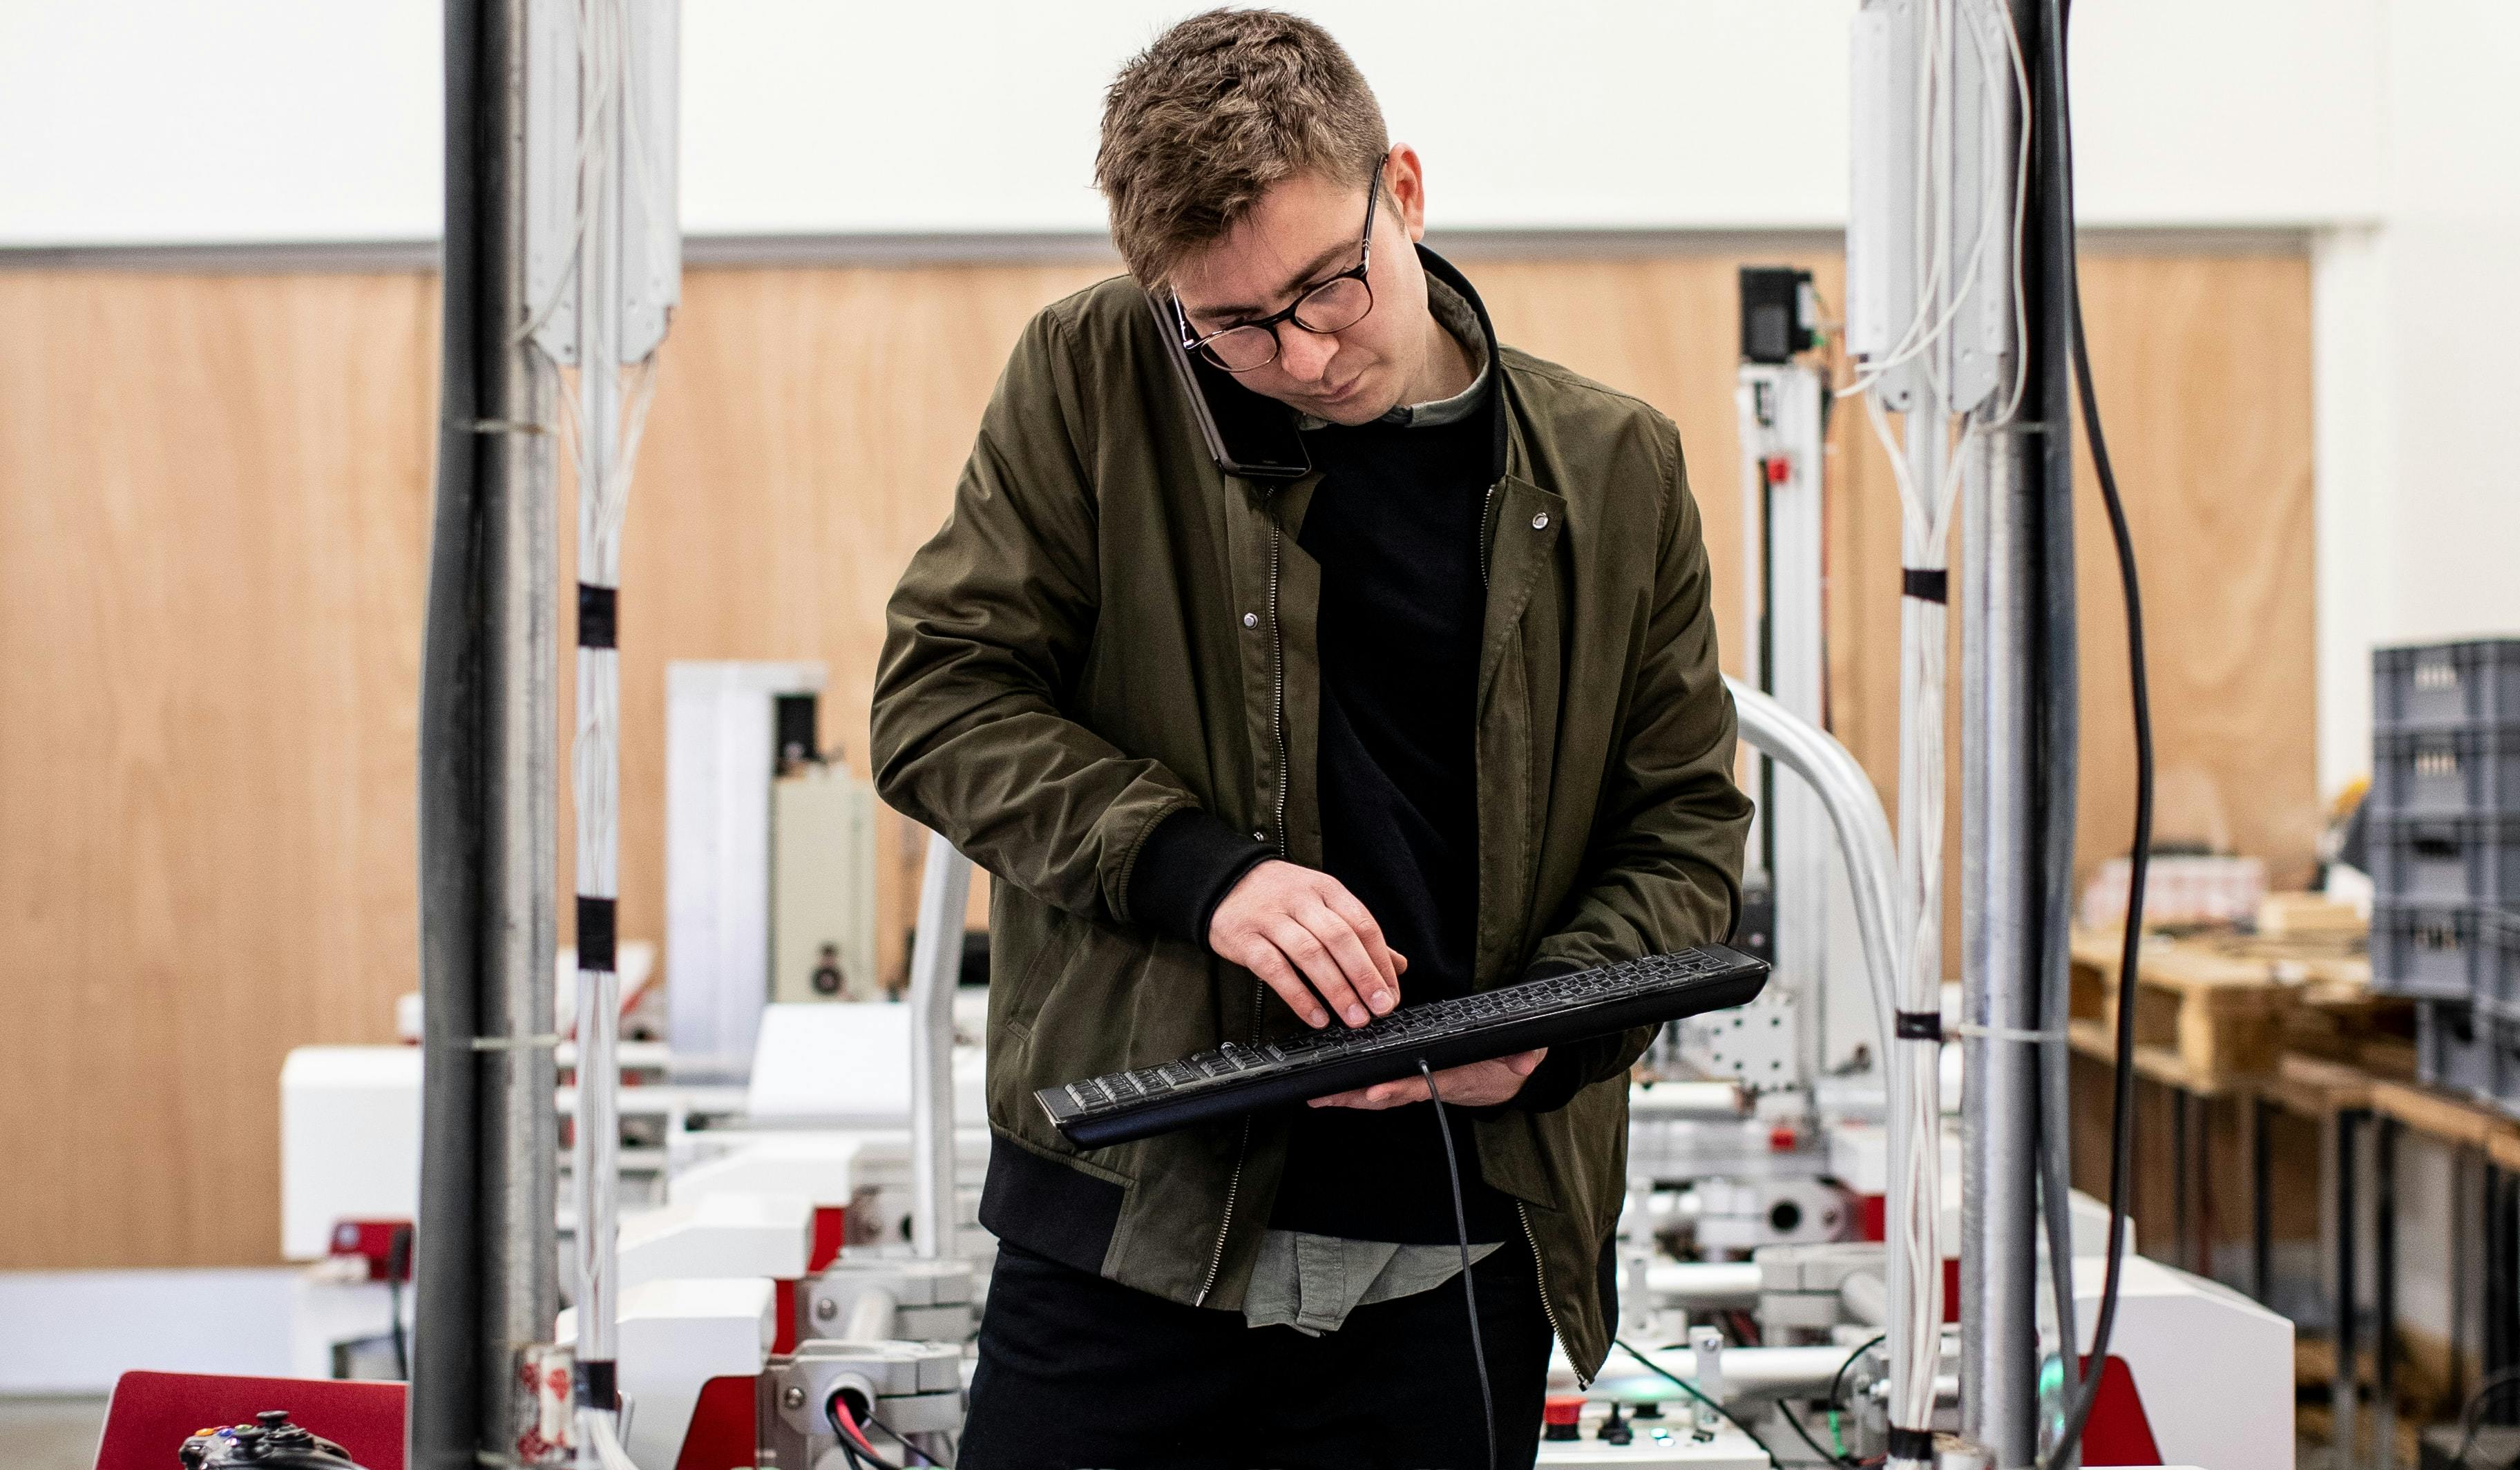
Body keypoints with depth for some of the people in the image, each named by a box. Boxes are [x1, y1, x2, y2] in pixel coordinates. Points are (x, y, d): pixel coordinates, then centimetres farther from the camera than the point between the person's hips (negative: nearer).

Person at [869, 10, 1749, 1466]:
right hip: (1126, 1228, -1)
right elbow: (937, 697, -2)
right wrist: (1196, 867, -17)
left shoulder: (1615, 469, 4)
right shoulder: (1093, 379, -1)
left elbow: (1687, 828, 9)